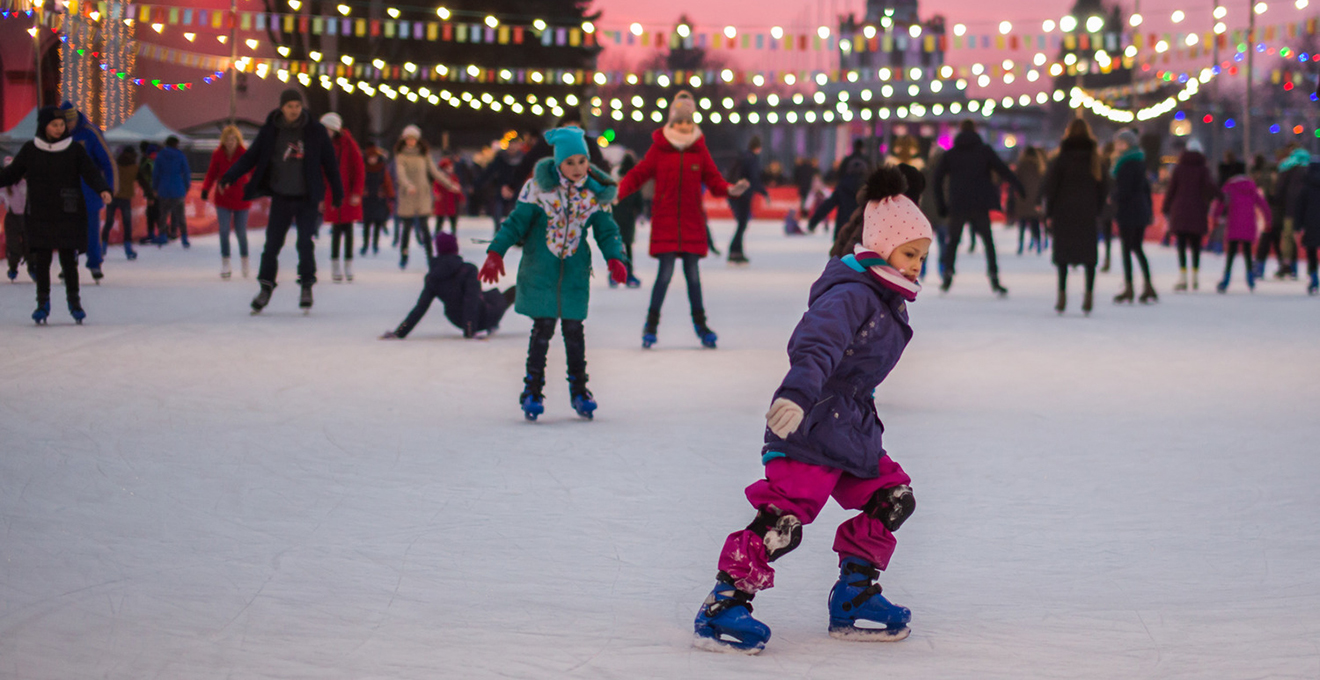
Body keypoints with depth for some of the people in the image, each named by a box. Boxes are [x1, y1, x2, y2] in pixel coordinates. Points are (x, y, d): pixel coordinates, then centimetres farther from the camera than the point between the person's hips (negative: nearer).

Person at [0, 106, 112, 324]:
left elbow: (91, 173, -6)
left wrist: (103, 189, -24)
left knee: (68, 260, 1)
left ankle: (74, 301, 15)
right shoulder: (30, 150, 4)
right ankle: (43, 303, 12)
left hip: (69, 216, -1)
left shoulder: (75, 150, 1)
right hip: (40, 217, 1)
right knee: (42, 261, 2)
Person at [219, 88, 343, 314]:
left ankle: (307, 287, 11)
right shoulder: (270, 130, -2)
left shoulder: (316, 131, -4)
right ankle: (266, 288, 12)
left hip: (307, 199, -1)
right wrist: (229, 177, -8)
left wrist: (337, 193, 5)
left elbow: (329, 163, 3)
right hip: (280, 197, 1)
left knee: (305, 243, -6)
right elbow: (251, 156, 3)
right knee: (272, 243, 0)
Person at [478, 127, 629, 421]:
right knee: (543, 328, -2)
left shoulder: (595, 194, 0)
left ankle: (579, 390, 18)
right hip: (540, 270, -2)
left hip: (575, 272, 2)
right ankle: (533, 391, 9)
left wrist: (615, 258, -12)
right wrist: (496, 251, -12)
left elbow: (607, 231, 6)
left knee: (574, 329, 4)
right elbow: (517, 222, -2)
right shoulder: (539, 187, -7)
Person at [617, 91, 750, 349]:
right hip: (664, 220, -2)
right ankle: (651, 323, 6)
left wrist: (729, 190, -15)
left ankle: (700, 323, 18)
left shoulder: (699, 150, 4)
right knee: (665, 272, -6)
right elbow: (638, 175, 1)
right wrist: (618, 191, -13)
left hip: (692, 221, 2)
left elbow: (713, 179, 4)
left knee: (693, 273, 6)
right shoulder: (659, 149, -1)